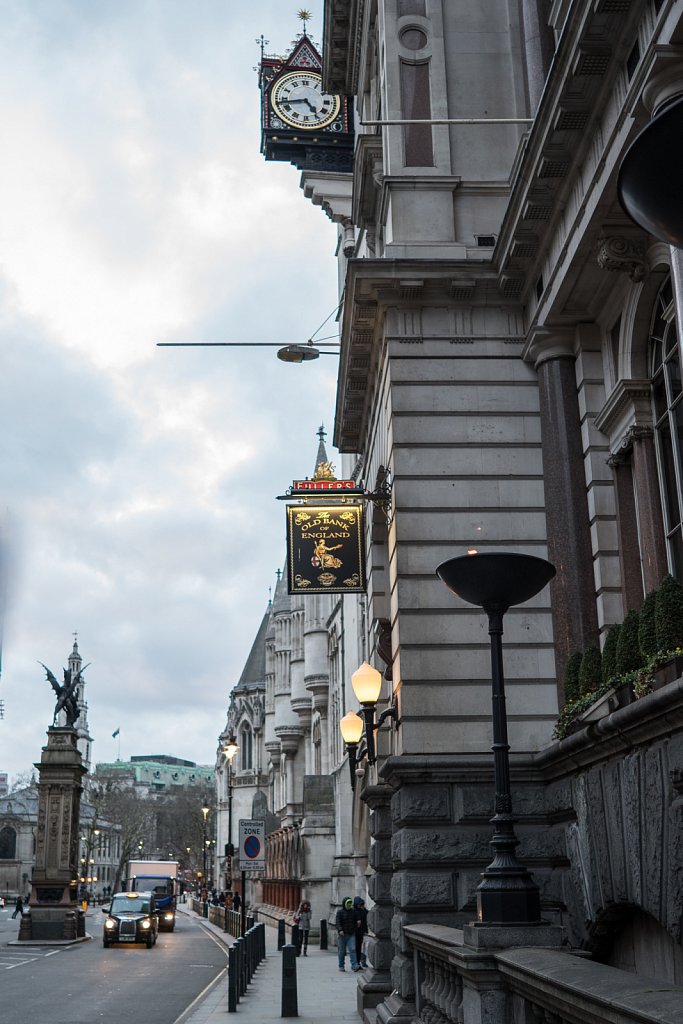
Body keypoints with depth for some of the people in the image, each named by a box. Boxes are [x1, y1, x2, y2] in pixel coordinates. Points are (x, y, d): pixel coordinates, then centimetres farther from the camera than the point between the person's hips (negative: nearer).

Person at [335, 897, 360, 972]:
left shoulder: (353, 911, 7)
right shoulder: (340, 912, -4)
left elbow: (356, 920, 16)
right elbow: (337, 922, -14)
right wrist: (340, 930, -28)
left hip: (351, 934, 2)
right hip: (342, 934, -2)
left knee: (352, 949, -12)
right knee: (342, 951, 4)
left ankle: (354, 966, -19)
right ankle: (341, 966, 15)